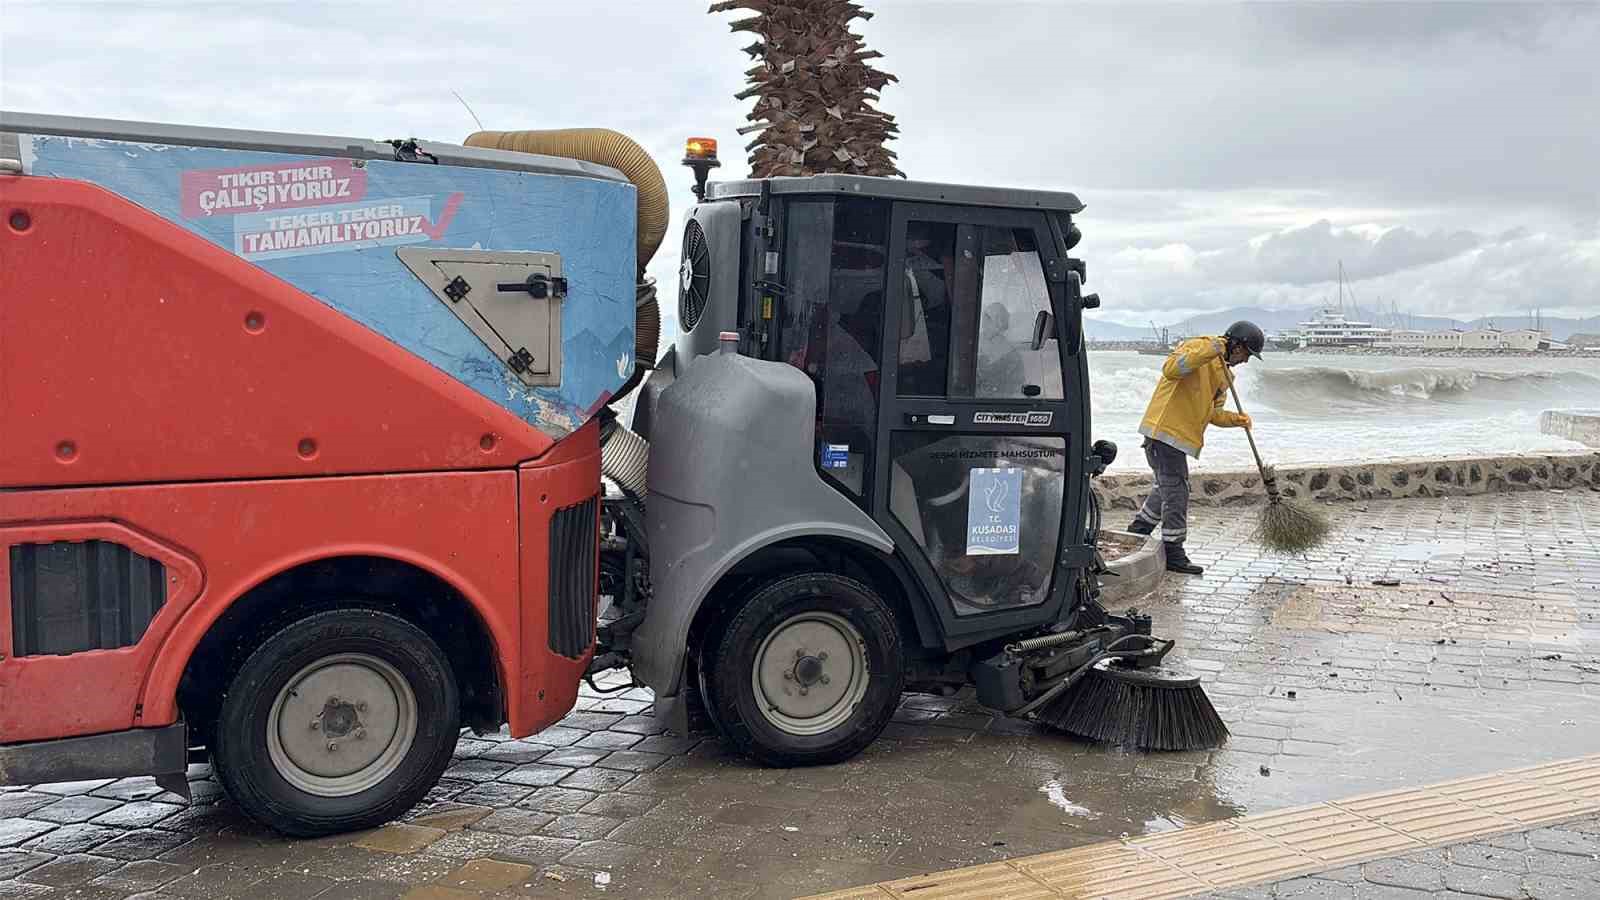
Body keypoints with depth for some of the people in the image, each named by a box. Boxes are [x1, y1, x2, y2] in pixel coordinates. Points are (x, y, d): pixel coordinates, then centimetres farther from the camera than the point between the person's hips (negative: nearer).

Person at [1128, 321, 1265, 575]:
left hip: (1178, 434, 10)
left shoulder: (1224, 373, 18)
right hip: (1164, 430, -10)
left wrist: (1234, 419, 0)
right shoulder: (1197, 347, -11)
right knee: (1176, 491, -6)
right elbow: (1170, 369, -28)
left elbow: (1211, 412, 19)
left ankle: (1137, 532, 37)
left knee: (1167, 487, 22)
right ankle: (1173, 553, 0)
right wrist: (1209, 351, -31)